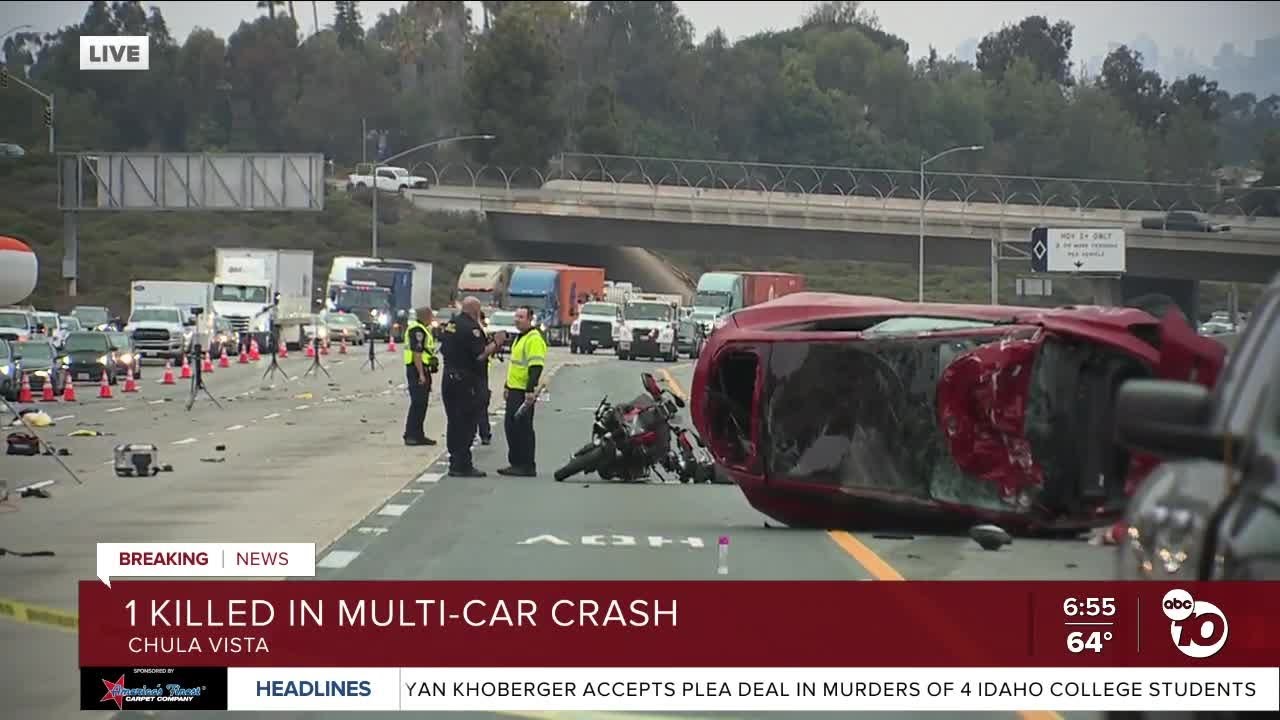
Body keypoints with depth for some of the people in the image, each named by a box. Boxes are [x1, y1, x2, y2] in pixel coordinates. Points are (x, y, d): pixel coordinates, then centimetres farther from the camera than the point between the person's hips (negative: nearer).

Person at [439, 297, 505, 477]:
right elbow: (480, 355, -23)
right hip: (466, 381, -9)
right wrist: (495, 343, -9)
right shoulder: (471, 328, -17)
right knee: (466, 424, -4)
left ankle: (455, 462, 20)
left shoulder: (451, 324, 11)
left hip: (449, 379, 9)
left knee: (454, 422, 15)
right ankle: (462, 466, -4)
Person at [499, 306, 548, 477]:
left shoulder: (534, 339, -15)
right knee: (511, 426, 12)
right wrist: (508, 386, 27)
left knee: (523, 428, -8)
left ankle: (527, 466, -4)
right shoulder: (520, 338, 18)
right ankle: (516, 463, 18)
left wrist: (530, 391, -28)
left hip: (524, 392, -10)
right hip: (514, 390, 10)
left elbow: (536, 367, -23)